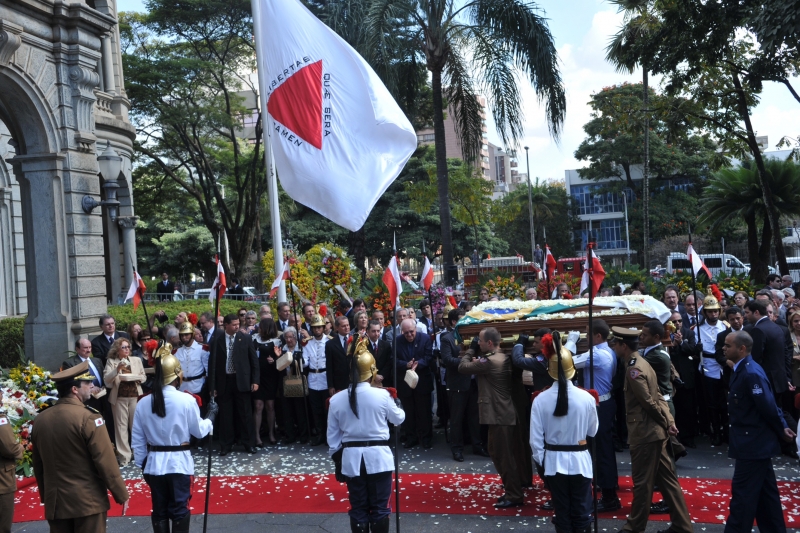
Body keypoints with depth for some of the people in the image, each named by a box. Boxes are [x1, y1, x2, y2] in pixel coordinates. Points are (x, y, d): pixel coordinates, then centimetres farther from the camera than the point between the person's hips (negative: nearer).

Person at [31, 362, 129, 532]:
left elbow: (38, 465, 13)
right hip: (88, 500, -6)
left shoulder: (39, 420, 4)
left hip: (55, 501, 6)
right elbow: (105, 461, -15)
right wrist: (121, 494, -7)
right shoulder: (88, 417, -15)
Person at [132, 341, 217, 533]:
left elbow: (137, 438, 4)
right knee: (179, 510, 5)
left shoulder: (144, 402, -2)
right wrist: (211, 416, 14)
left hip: (154, 463, 3)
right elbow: (199, 431, -3)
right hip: (179, 462, -3)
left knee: (159, 510, 13)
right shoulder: (186, 400, -13)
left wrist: (142, 463, 15)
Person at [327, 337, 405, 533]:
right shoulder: (382, 395, -11)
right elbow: (399, 419, 6)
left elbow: (332, 434, 4)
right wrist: (397, 403, 26)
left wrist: (337, 459, 15)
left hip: (351, 457, 2)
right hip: (378, 456, -2)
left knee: (358, 508, 11)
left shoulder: (337, 399, -2)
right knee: (380, 507, 7)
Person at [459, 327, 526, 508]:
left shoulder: (489, 361, -19)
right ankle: (514, 491, 23)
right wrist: (476, 353, 4)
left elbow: (463, 367, -13)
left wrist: (471, 349, 1)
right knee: (510, 455, 15)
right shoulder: (504, 358, 11)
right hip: (507, 413, 10)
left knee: (502, 455, -2)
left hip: (499, 415, -10)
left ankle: (513, 496, 3)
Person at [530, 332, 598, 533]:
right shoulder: (587, 398, -12)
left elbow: (536, 438, -7)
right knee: (581, 513, 11)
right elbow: (593, 431, 3)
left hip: (554, 461, 1)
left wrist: (540, 460, 6)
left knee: (562, 513, 13)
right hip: (579, 460, 0)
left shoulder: (540, 399, -12)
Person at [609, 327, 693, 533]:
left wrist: (664, 422, -7)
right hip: (654, 431, 10)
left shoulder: (633, 369, -18)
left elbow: (649, 402, -19)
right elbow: (658, 396, 11)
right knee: (667, 479, 13)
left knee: (642, 482, 3)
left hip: (644, 433, -10)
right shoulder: (641, 363, 12)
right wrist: (669, 421, 4)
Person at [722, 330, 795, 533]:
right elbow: (769, 404, 13)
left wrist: (781, 431, -8)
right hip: (755, 441, 10)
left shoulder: (751, 373, -24)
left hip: (753, 442, -10)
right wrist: (782, 427, 10)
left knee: (742, 491, -3)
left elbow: (768, 406, -22)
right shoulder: (743, 369, 8)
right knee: (764, 491, 17)